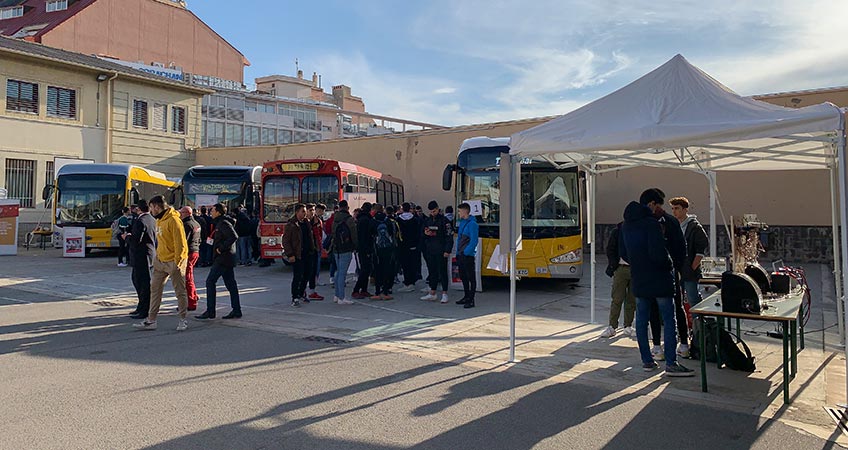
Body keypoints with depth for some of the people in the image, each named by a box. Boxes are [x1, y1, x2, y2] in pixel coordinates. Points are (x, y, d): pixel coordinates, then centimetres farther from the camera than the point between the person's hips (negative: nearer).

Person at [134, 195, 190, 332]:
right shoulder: (159, 221, 13)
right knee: (155, 289, 8)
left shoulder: (173, 220, -17)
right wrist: (157, 256, 16)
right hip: (160, 261, 9)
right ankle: (151, 320, 13)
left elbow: (180, 243, -19)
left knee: (180, 291, 2)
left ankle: (183, 320, 13)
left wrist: (177, 262, -19)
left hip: (173, 262, -9)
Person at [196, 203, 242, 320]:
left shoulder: (223, 223, -14)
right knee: (231, 284, 10)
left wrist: (221, 248, -21)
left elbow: (234, 237, -27)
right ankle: (236, 311, 13)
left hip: (223, 258, -10)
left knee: (210, 281, -7)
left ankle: (210, 312, -4)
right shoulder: (220, 223, 18)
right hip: (228, 258, 10)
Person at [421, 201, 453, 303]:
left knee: (442, 272, -1)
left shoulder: (444, 220, -5)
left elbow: (449, 236, -8)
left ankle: (444, 294, 4)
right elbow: (423, 236, 22)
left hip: (441, 251, -6)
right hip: (429, 251, 6)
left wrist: (447, 250, -14)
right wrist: (425, 233, -2)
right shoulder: (427, 221, 13)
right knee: (432, 272, 10)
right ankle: (432, 293, 18)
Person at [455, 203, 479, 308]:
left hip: (468, 255, -9)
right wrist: (458, 252, 13)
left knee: (471, 278, -3)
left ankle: (471, 300, -1)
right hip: (460, 255, 9)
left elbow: (474, 241, -17)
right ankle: (466, 296, 27)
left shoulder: (472, 224, -12)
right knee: (463, 277, 16)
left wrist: (466, 252, -18)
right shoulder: (461, 222, 14)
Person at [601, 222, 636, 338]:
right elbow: (610, 249, 3)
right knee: (617, 299, -1)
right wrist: (613, 266, -6)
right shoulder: (617, 231, 2)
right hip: (621, 268, -1)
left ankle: (628, 326, 19)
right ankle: (612, 327, 4)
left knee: (632, 300, 8)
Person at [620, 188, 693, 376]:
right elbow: (658, 253, -22)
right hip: (659, 279, -7)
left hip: (638, 281, 7)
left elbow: (623, 253, 15)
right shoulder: (652, 223, -16)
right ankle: (671, 363, -1)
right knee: (669, 320, 0)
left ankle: (647, 360, 15)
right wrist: (669, 266, -5)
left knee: (641, 319, 10)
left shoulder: (626, 225, 9)